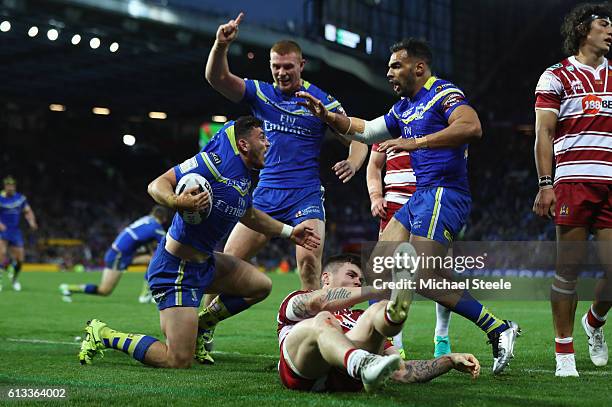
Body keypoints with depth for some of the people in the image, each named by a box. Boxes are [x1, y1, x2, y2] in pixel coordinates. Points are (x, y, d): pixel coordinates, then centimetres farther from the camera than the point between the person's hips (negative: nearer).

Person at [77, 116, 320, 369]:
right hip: (175, 269, -10)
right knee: (179, 361, -13)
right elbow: (157, 185, -19)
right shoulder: (216, 161, -18)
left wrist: (289, 232, 29)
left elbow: (248, 215, 30)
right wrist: (177, 202, -40)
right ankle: (102, 335, 3)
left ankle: (200, 325, 25)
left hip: (204, 263, 10)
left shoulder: (244, 177, 10)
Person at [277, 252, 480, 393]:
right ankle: (363, 366, -65)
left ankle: (393, 315, -55)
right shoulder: (295, 301, 30)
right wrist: (381, 289, -9)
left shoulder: (359, 318, 40)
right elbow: (318, 302, 2)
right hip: (300, 372, -3)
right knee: (323, 320, -33)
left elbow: (401, 371, 29)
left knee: (378, 311, -17)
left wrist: (450, 361, 15)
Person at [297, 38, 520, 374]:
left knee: (425, 279, -16)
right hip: (421, 196, 10)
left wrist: (416, 142, -30)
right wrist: (326, 116, 19)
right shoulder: (403, 107, 20)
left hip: (444, 195, -10)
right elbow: (364, 131, 32)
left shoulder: (443, 93, -8)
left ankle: (499, 328, -8)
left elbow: (472, 127, -27)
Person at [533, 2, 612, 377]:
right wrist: (545, 184, -10)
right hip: (574, 181, -4)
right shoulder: (556, 77, 4)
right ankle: (564, 352, 5)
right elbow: (544, 133, -1)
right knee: (569, 268, -3)